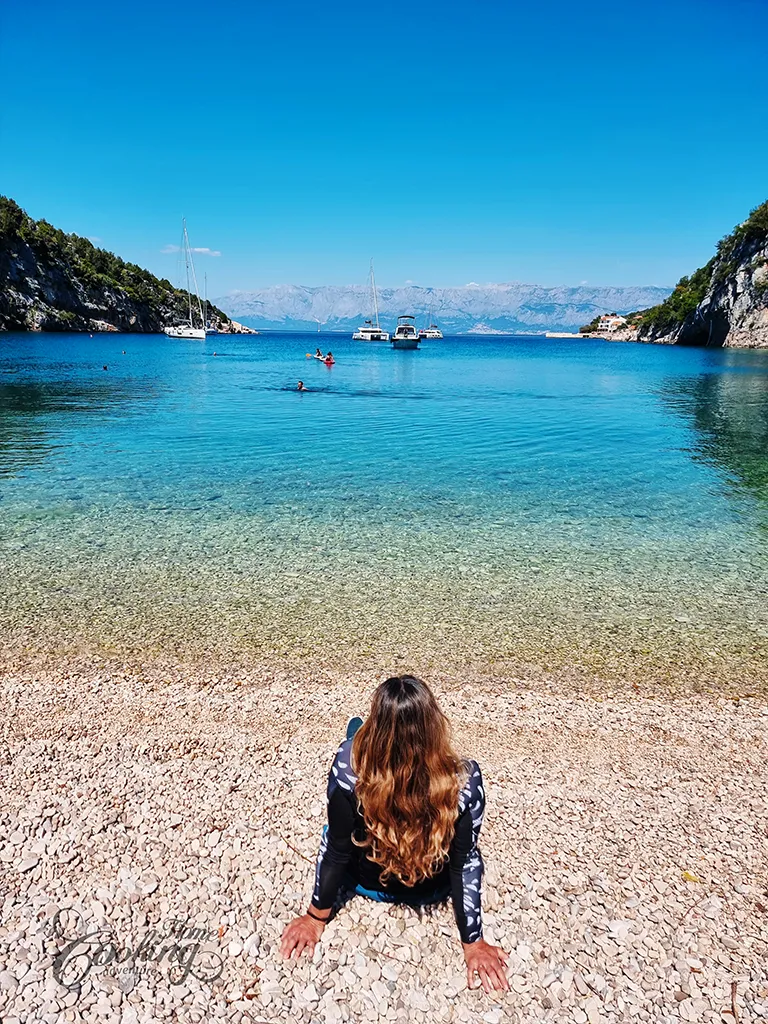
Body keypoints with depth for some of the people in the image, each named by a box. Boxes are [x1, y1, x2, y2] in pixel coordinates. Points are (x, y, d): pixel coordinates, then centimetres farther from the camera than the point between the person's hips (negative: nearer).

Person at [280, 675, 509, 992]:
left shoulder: (350, 766, -35)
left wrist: (315, 918, -5)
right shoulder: (463, 781, -34)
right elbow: (466, 862, -23)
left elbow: (335, 849, -22)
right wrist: (472, 942, -7)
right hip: (431, 890, 0)